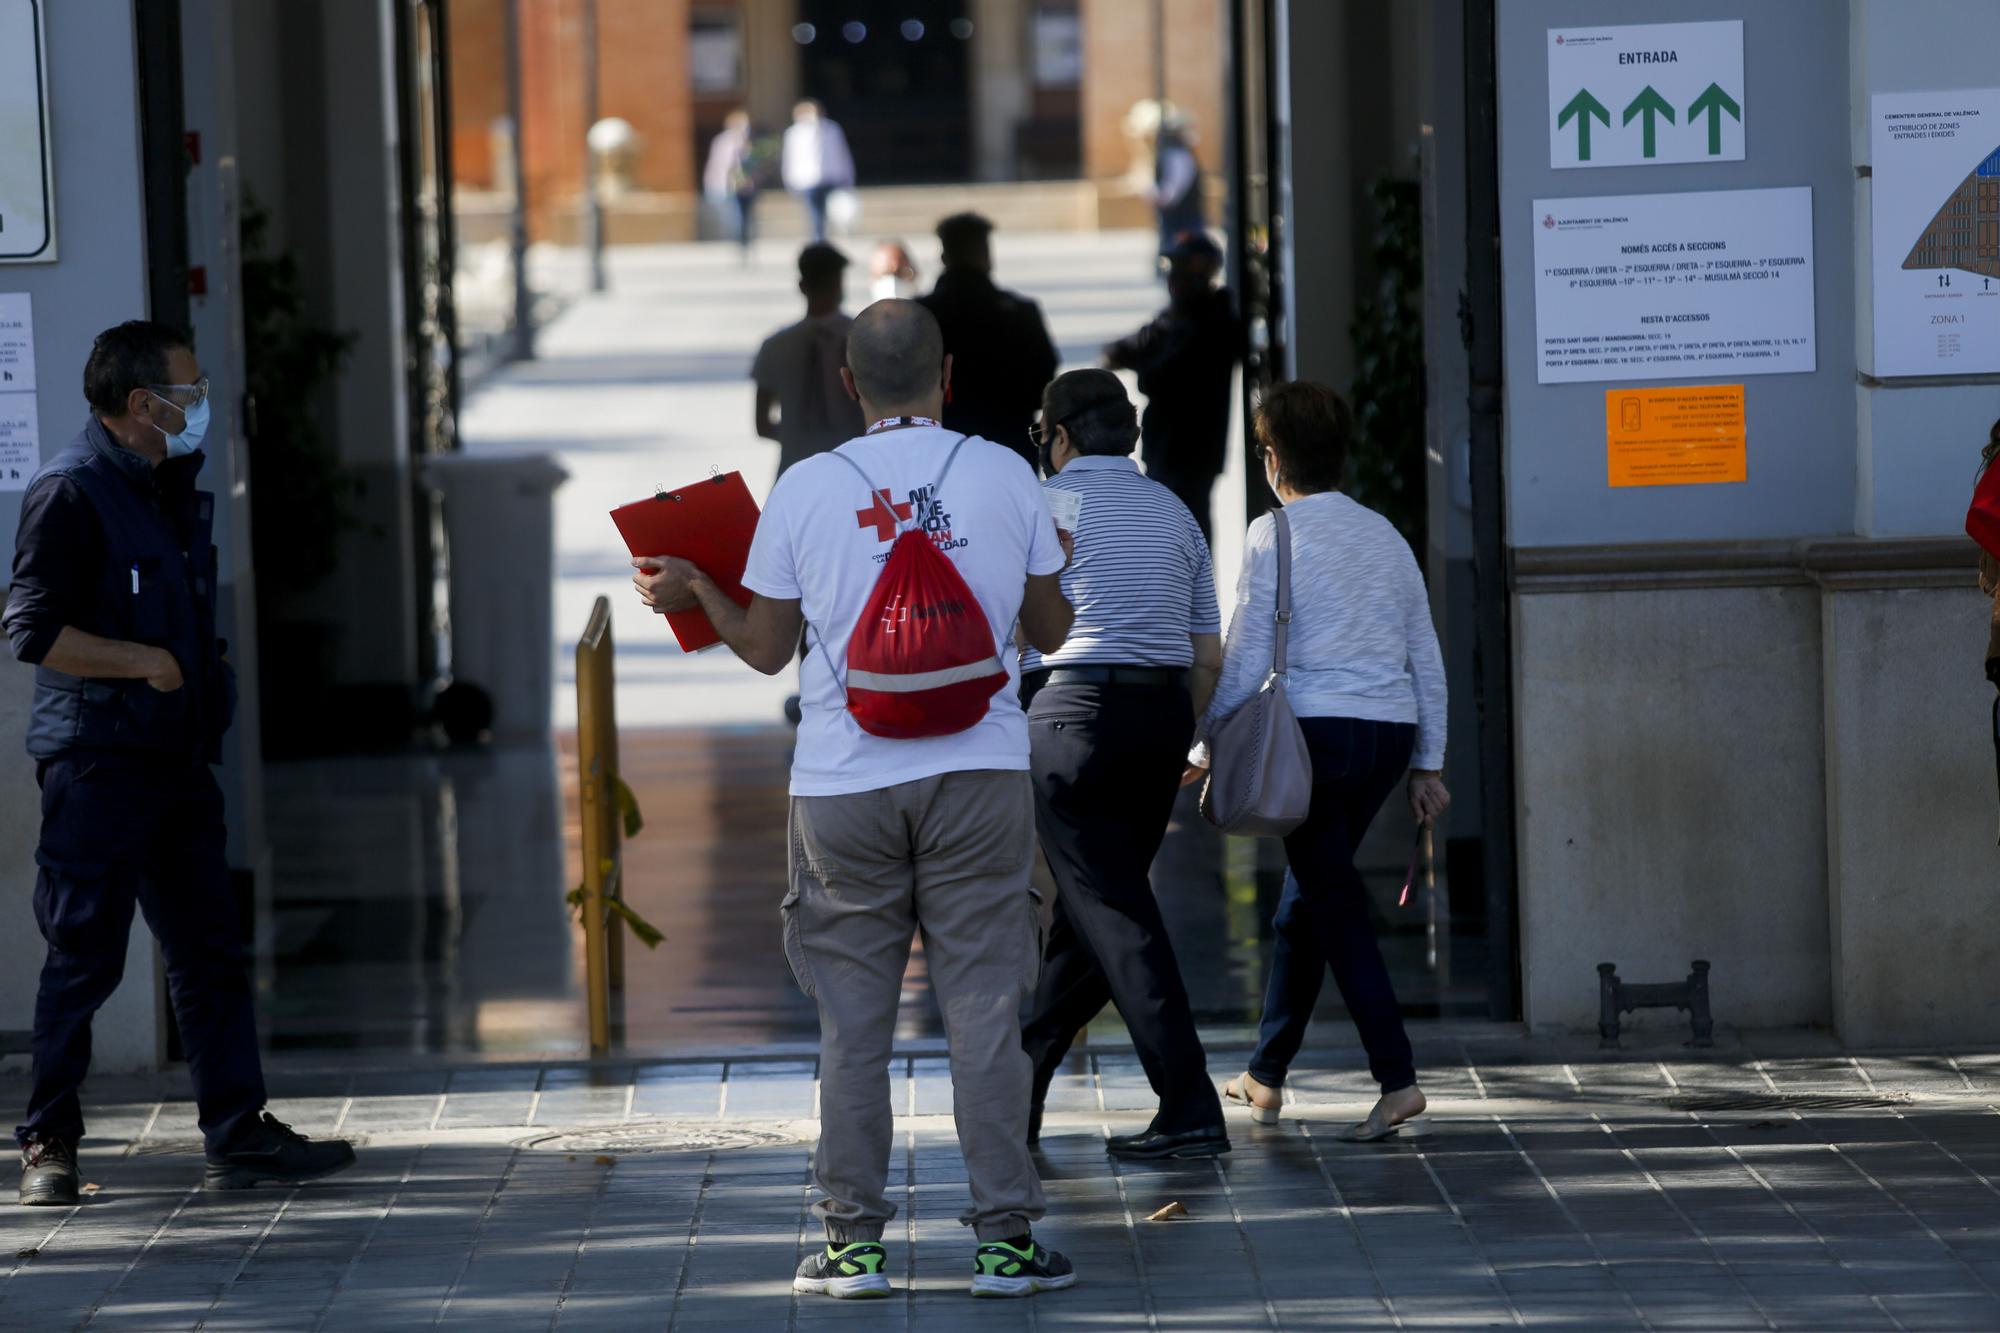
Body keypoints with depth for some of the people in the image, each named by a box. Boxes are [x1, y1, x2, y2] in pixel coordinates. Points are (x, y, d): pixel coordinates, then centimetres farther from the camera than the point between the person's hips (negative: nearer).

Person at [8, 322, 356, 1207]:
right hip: (97, 766, -8)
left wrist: (206, 674, 17)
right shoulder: (71, 493, -12)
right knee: (85, 959, -3)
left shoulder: (170, 488, 16)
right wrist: (142, 660, -19)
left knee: (210, 951, 6)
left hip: (178, 760, 8)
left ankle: (239, 1135, 8)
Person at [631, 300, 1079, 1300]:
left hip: (844, 781, 0)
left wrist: (692, 589, 24)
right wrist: (1056, 567, 30)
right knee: (985, 1010, 3)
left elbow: (767, 648, 6)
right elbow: (1048, 632, 9)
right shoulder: (1002, 475, 1)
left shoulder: (804, 489, -1)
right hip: (979, 770, 0)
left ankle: (854, 1240, 8)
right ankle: (1004, 1236, 3)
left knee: (852, 1020, 6)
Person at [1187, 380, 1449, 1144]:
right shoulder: (1384, 535, 14)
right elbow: (1427, 660, 14)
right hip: (1391, 733, 7)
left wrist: (1205, 745, 4)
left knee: (1335, 902, -4)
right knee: (1304, 896, 17)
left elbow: (1246, 659, -7)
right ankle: (1265, 1077, 26)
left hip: (1315, 729, -6)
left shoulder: (1274, 534, -4)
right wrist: (1428, 763, 18)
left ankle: (1397, 1078, -15)